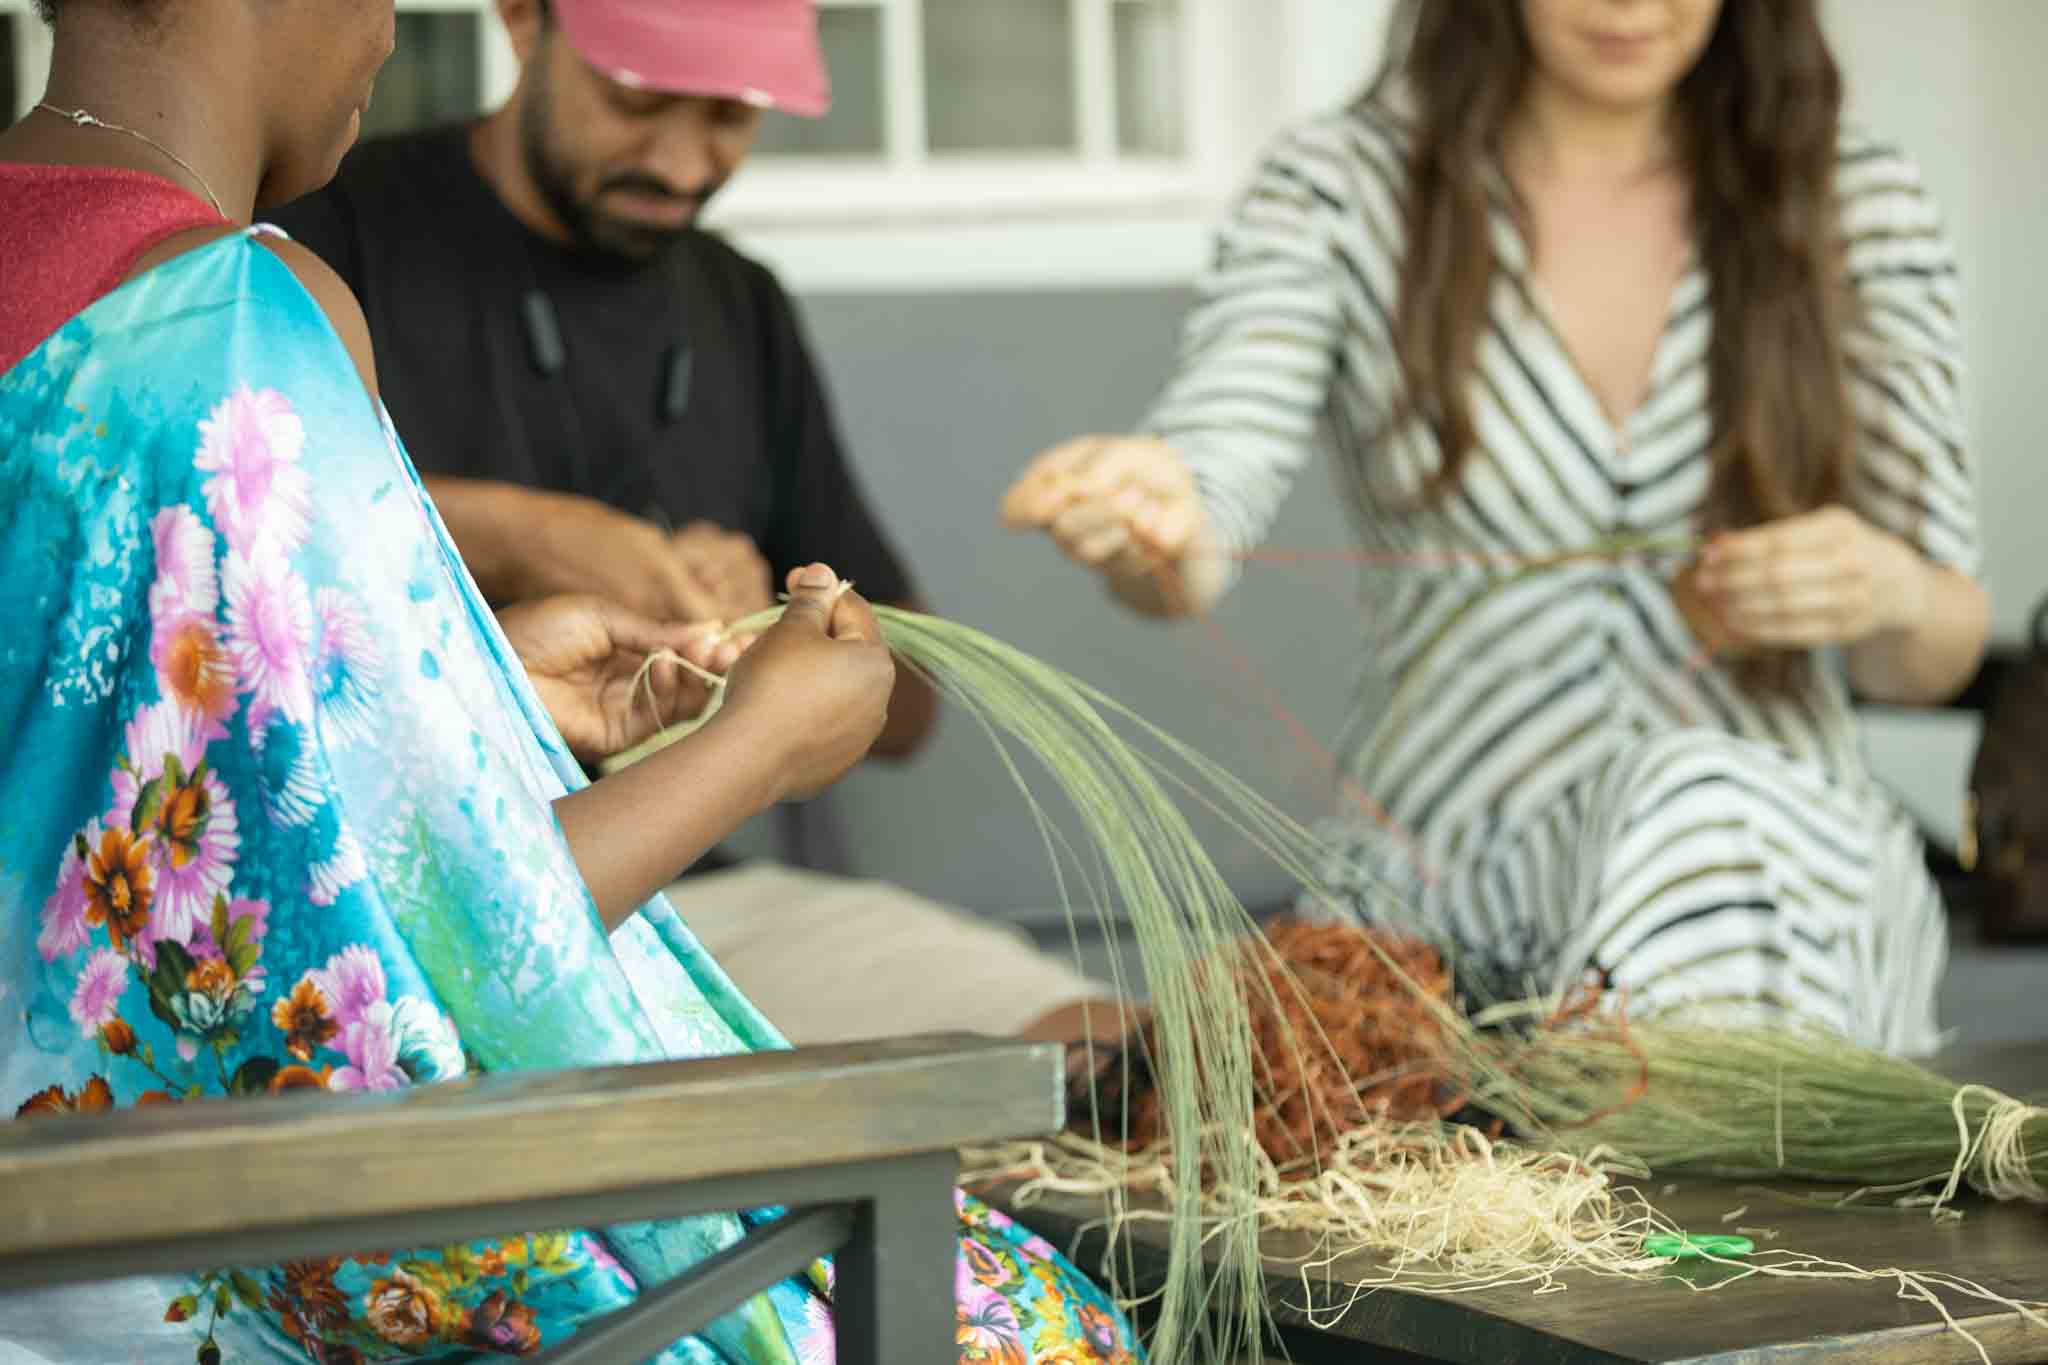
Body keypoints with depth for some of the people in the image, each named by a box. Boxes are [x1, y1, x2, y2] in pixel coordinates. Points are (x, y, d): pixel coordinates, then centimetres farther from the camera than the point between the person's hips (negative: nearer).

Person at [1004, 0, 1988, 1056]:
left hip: (1784, 868, 2)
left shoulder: (1858, 203, 5)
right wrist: (1153, 532, -41)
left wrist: (1892, 593, -18)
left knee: (1703, 798, -33)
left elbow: (1939, 652, 7)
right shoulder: (1336, 190, 0)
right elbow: (1214, 480, -16)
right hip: (1440, 886, -1)